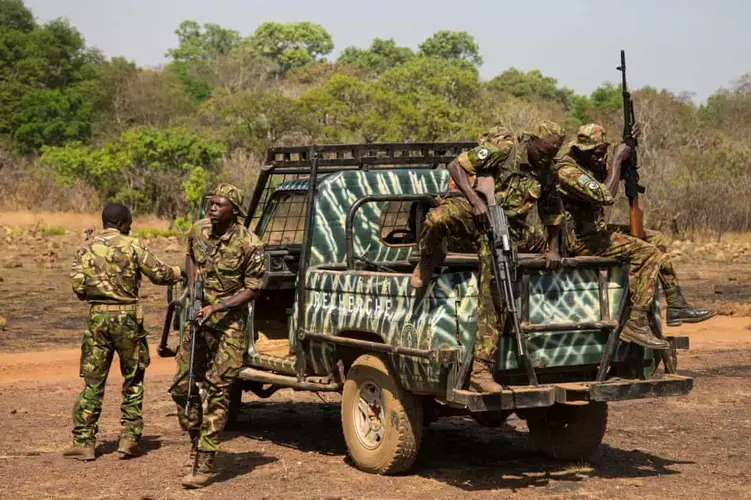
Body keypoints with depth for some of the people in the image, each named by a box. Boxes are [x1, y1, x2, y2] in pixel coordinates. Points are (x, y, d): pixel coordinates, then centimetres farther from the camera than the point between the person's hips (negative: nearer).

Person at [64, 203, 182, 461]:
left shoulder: (86, 249, 5)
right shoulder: (131, 246, -5)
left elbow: (78, 288, 1)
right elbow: (159, 273, -3)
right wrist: (180, 272, 16)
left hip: (97, 317, 3)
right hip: (126, 317, -3)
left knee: (93, 382, 7)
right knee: (133, 380, 11)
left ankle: (83, 442, 5)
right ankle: (129, 438, 9)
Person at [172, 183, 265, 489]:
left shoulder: (248, 245, -16)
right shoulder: (198, 231, 0)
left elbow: (252, 289, -12)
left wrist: (216, 307, -21)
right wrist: (193, 286, 4)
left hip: (229, 325, -5)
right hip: (197, 319, 6)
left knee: (217, 392, -6)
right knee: (182, 387, 7)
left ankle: (204, 464, -3)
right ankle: (197, 442, 29)